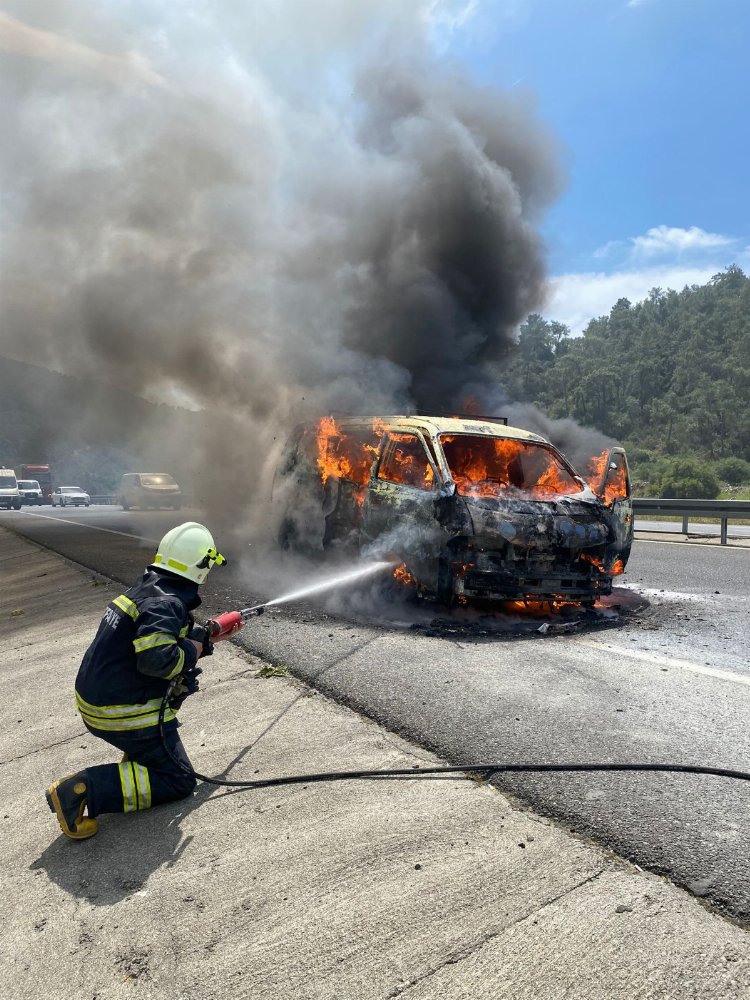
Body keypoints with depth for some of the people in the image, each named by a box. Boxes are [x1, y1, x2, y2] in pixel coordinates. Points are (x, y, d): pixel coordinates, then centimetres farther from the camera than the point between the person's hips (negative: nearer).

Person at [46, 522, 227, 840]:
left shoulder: (147, 589, 8)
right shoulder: (166, 603, -21)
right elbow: (155, 659, -34)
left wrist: (209, 635, 27)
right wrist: (192, 651, -15)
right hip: (120, 713, -9)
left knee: (184, 678, 26)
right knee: (179, 781, 0)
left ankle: (140, 756, 23)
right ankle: (83, 789, -12)